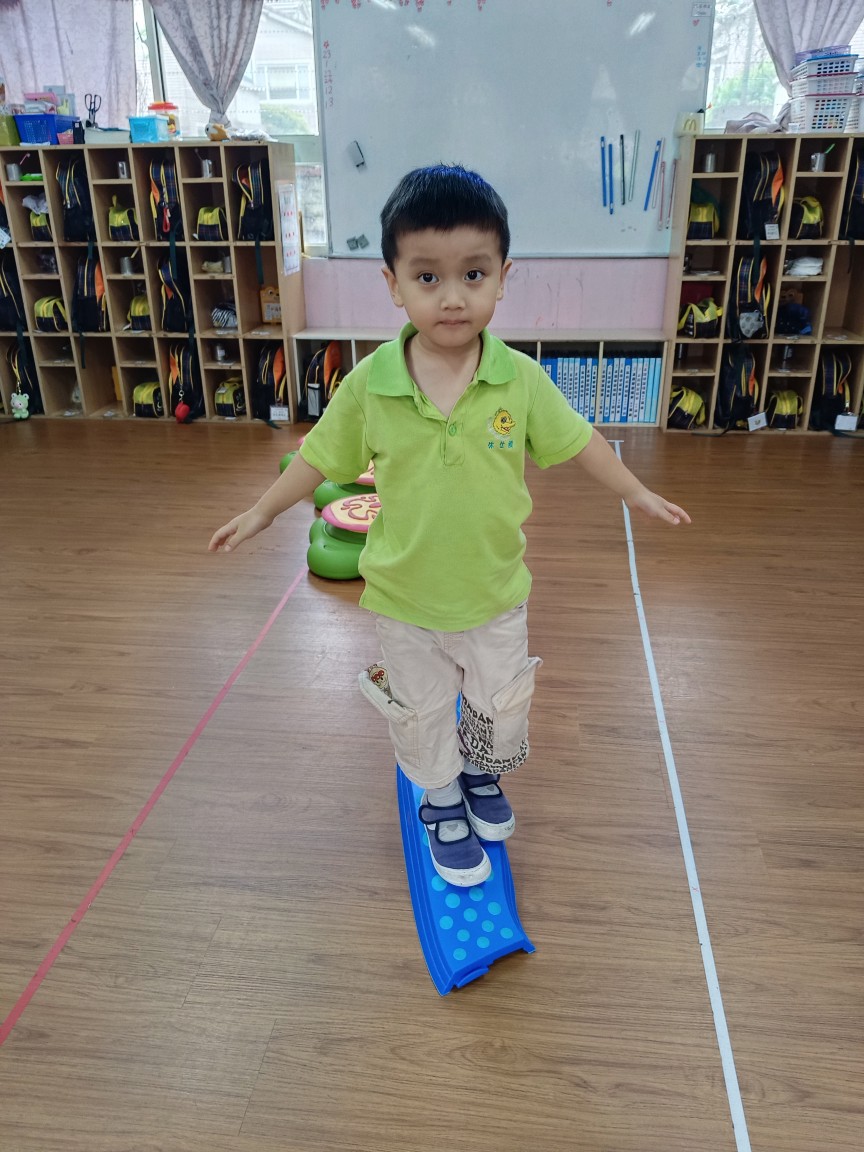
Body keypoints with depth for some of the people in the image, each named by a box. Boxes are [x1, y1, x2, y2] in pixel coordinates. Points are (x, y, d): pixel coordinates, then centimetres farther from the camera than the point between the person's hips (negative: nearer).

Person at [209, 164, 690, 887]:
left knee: (501, 705, 23)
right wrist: (263, 512, 4)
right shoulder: (370, 384, -17)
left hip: (496, 592, 1)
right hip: (405, 597, 0)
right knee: (423, 713, 20)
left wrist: (638, 495, 6)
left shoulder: (520, 379, -15)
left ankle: (484, 774, 56)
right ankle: (442, 802, 48)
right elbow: (323, 455, -2)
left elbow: (577, 440, -1)